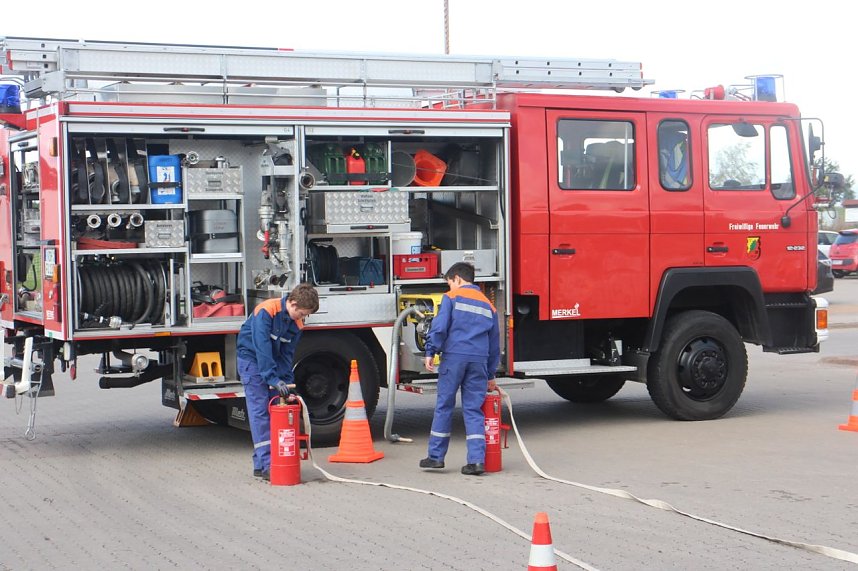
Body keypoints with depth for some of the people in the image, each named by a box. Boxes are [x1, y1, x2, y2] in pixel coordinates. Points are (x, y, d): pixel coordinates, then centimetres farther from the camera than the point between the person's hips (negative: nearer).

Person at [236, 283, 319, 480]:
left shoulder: (296, 323, -4)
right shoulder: (266, 311, -26)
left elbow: (287, 354, -1)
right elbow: (262, 348, -32)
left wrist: (286, 383, -13)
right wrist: (274, 379, -36)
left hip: (274, 361, 7)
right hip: (252, 358, -7)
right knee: (260, 410, -13)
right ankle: (264, 465, -17)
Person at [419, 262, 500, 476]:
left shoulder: (452, 298, 5)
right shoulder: (488, 304, 21)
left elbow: (439, 327, -8)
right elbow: (494, 342, 23)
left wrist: (431, 352, -3)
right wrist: (491, 374, 28)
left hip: (454, 356, -4)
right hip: (479, 361, 4)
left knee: (444, 406, 5)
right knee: (474, 410, 4)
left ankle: (436, 456, 10)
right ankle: (477, 460, -4)